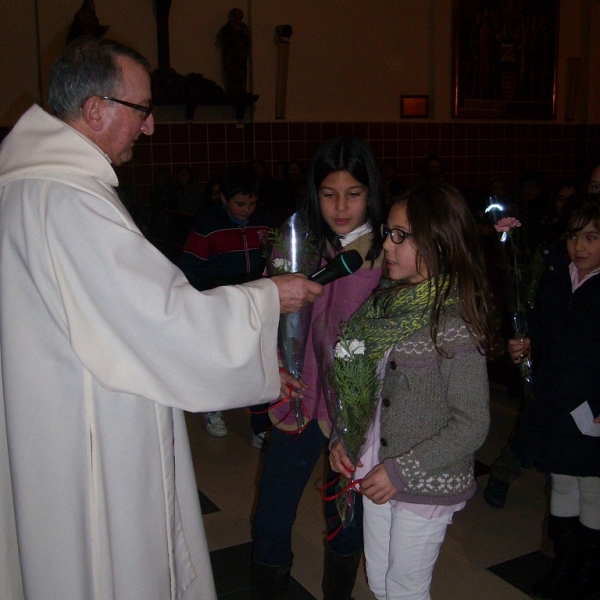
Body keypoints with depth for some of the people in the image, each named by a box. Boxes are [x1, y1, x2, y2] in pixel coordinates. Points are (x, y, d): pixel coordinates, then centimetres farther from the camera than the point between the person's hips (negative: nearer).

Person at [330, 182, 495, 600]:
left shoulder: (455, 325, -21)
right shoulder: (386, 301, 0)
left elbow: (472, 425, -19)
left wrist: (401, 471, -19)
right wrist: (342, 437, -2)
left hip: (427, 486, -6)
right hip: (377, 473, 6)